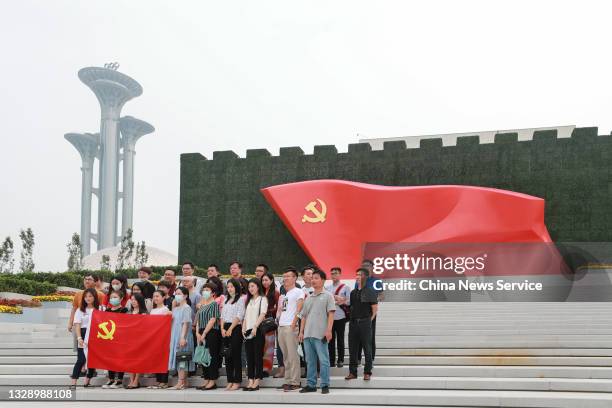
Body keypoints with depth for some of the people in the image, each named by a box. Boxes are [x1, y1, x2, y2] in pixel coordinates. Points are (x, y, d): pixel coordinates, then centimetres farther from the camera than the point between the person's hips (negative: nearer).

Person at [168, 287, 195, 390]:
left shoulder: (186, 308, -8)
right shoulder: (176, 308, 17)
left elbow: (186, 323, -16)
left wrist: (183, 337, -21)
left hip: (182, 336, -9)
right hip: (175, 336, 9)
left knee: (181, 358, -9)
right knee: (177, 358, 8)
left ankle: (180, 383, -10)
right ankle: (184, 383, 12)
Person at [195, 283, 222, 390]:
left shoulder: (214, 304, -5)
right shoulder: (201, 305, 17)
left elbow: (212, 320, -13)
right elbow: (198, 320, 16)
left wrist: (204, 334, -15)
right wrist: (197, 333, 1)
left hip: (211, 333, -8)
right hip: (202, 334, 8)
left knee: (212, 356, -6)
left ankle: (213, 381, -2)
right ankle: (206, 380, 14)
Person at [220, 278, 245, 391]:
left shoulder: (240, 299, -3)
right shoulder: (226, 300, 19)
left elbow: (239, 316, -10)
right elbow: (222, 315, 16)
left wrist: (230, 329, -14)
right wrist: (222, 328, 1)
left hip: (236, 328, -7)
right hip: (226, 329, 7)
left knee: (236, 355, -7)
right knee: (227, 355, 5)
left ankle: (237, 382, -3)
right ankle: (230, 381, 9)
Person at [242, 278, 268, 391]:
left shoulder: (262, 299, 0)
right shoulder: (249, 300, 21)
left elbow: (262, 314, -11)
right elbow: (246, 316, 18)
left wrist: (255, 327, -21)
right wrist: (243, 328, 4)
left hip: (258, 330, -7)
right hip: (248, 331, 7)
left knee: (258, 356, -5)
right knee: (249, 356, 4)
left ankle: (256, 382, -4)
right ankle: (250, 381, 6)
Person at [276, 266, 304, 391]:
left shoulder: (298, 292, -1)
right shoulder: (283, 295, 22)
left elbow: (299, 310, -9)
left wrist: (293, 324, -15)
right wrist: (278, 320, 10)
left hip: (291, 327, -8)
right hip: (281, 327, 8)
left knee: (292, 355, -9)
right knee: (285, 356, 9)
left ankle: (295, 382, -7)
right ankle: (288, 381, 14)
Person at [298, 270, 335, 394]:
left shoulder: (327, 296, 1)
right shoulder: (308, 298, 18)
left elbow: (331, 314, -6)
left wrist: (328, 330, -15)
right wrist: (301, 332, 11)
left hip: (320, 334, -6)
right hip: (308, 334, 6)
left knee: (323, 360, -4)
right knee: (310, 361, 9)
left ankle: (325, 385, 0)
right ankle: (311, 385, 15)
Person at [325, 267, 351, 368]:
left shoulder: (345, 287, 2)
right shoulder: (327, 288, 11)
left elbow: (350, 301, -3)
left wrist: (342, 301, -17)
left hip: (340, 317, -3)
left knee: (340, 340, 3)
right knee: (331, 340, 5)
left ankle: (341, 360, 10)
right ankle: (331, 360, 11)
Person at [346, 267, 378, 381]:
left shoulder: (370, 292, -4)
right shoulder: (353, 292, 12)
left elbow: (374, 309, -4)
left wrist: (369, 320, -4)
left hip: (365, 323, -5)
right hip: (353, 323, 5)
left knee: (367, 348, 0)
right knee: (353, 348, 7)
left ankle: (367, 372, 7)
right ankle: (352, 372, 14)